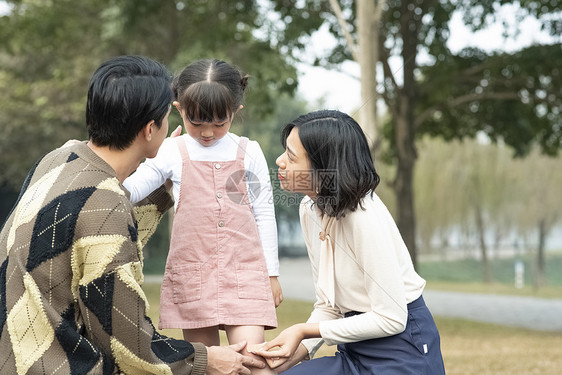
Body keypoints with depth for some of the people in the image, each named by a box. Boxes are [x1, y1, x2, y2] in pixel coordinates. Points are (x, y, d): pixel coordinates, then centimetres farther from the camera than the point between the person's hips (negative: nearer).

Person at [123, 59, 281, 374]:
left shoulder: (248, 152, 5)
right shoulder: (172, 153, 3)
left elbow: (264, 215, 9)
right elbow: (129, 189, -1)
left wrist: (271, 273, 9)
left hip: (244, 271, -1)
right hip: (191, 274, 1)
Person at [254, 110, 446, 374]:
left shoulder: (364, 217, -22)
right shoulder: (310, 210, 3)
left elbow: (391, 319, -20)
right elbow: (328, 304, 8)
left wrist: (305, 331, -17)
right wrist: (296, 351, -8)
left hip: (402, 352, -8)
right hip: (356, 352, 8)